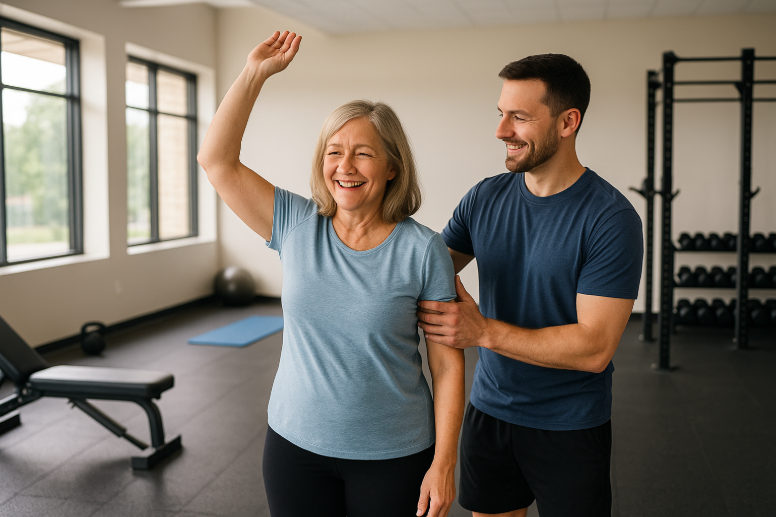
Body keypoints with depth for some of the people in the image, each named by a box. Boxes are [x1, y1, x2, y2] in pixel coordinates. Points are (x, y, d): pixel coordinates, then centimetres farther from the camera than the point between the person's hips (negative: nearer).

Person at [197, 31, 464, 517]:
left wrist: (444, 463, -9)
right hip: (295, 443, 3)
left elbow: (448, 363, -9)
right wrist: (255, 74, -9)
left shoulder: (423, 250, -11)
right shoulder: (297, 226, -3)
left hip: (394, 456, -2)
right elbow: (216, 160, -4)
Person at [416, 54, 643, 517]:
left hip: (570, 428, -4)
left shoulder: (611, 219, -18)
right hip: (488, 410, 5)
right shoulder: (485, 198, -2)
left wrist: (484, 331, -29)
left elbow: (594, 347, -23)